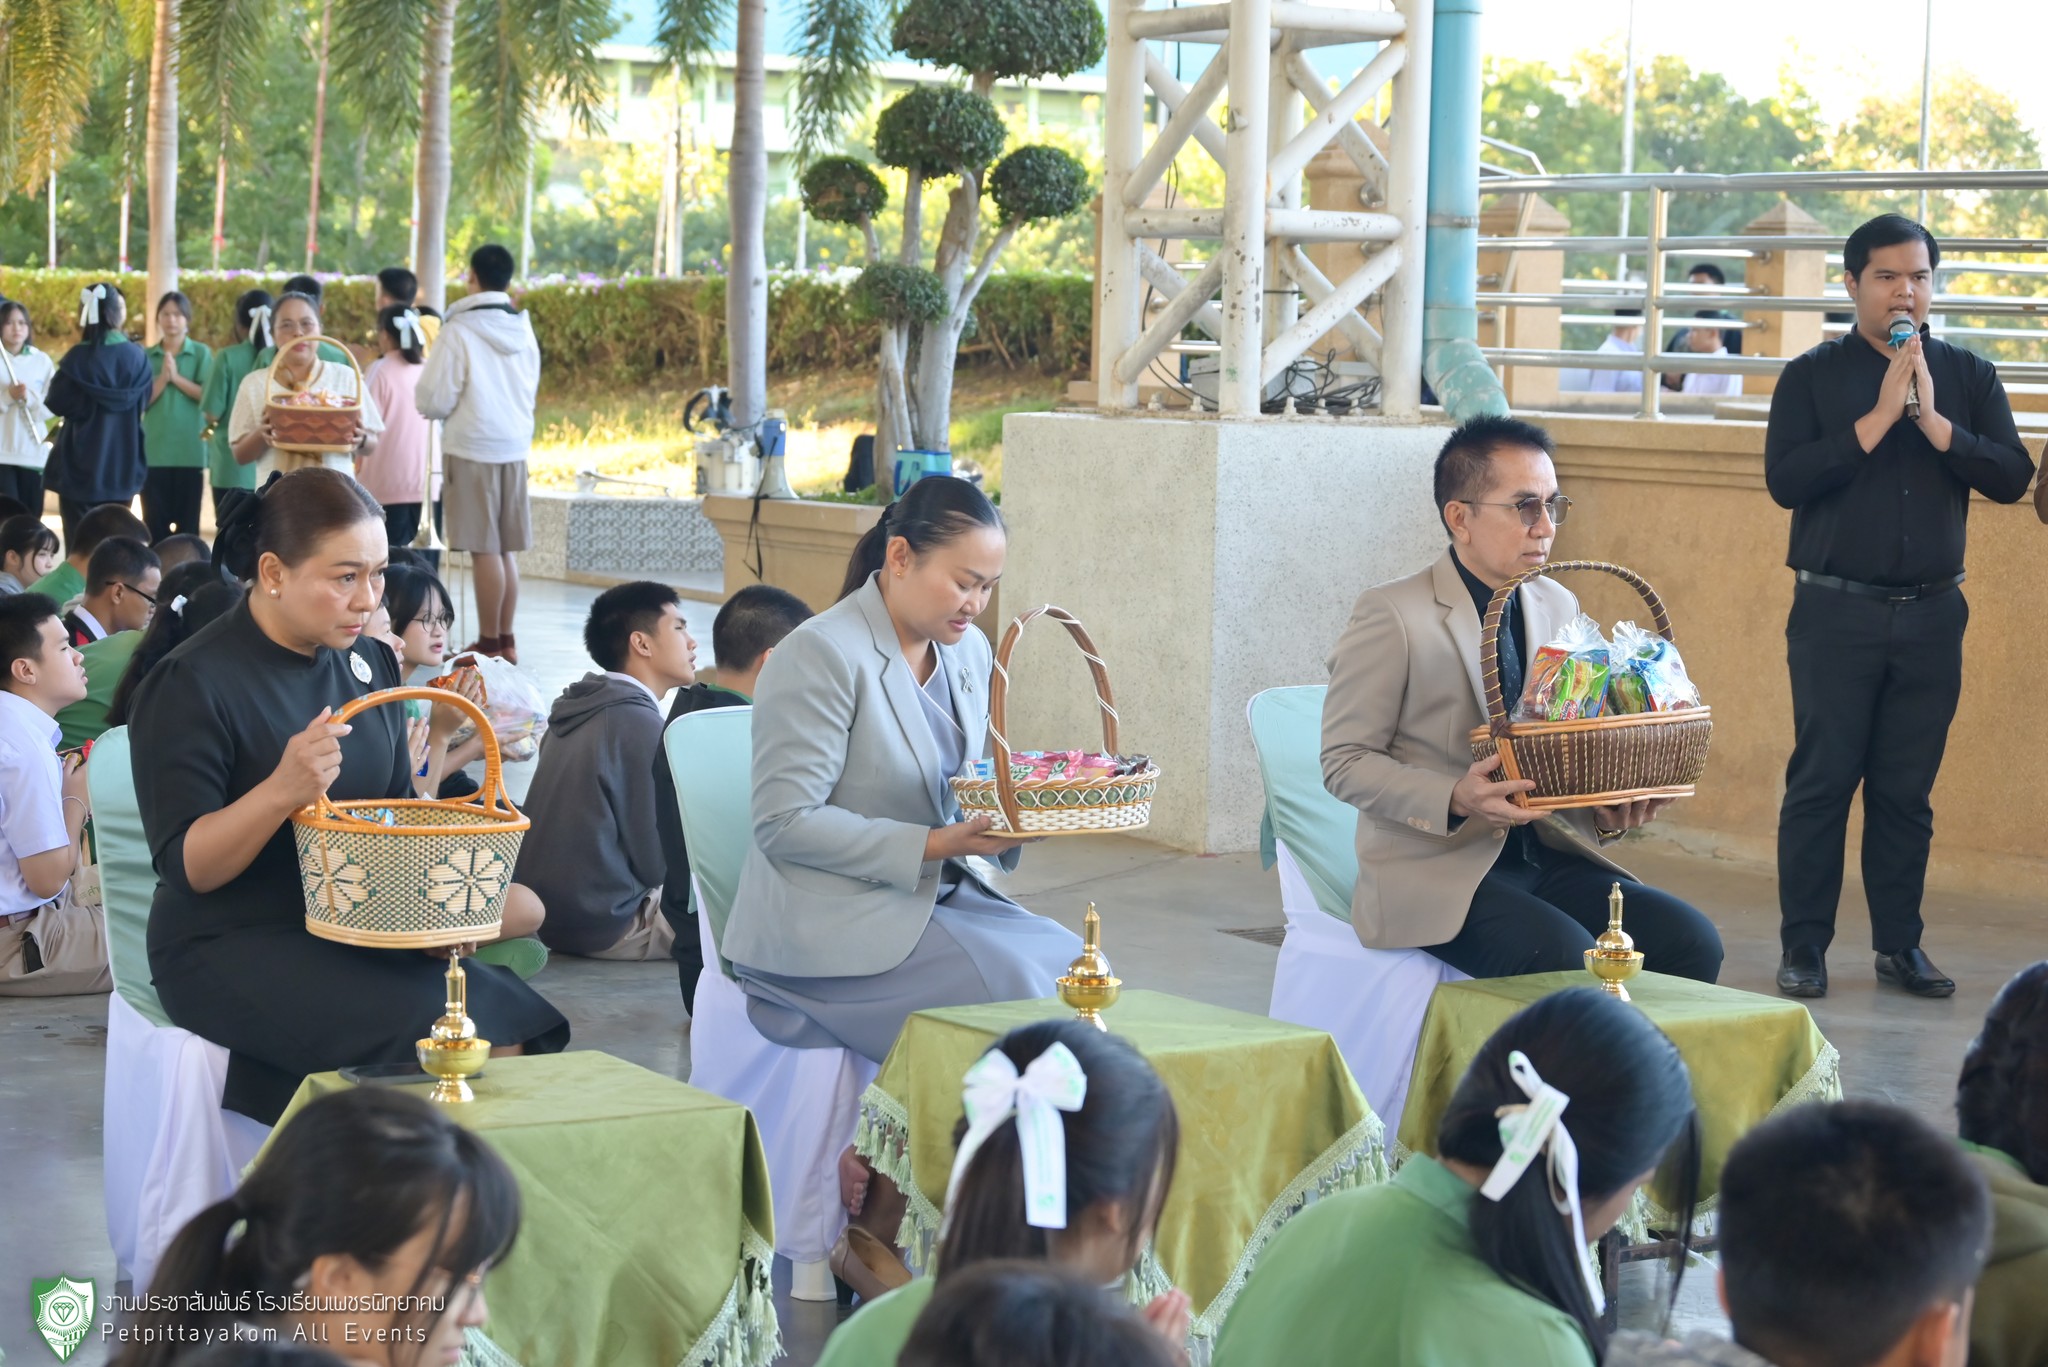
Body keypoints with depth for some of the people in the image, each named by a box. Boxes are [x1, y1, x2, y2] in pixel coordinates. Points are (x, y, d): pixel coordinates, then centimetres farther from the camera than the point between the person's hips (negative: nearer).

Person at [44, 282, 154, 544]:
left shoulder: (79, 358, -14)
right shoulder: (136, 357, -4)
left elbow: (56, 403, -8)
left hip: (81, 463, -3)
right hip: (122, 465, 3)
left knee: (80, 542, 2)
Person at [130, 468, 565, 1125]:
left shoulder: (369, 663, 11)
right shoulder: (193, 684, -10)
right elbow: (185, 868, -15)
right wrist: (283, 789, -33)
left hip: (351, 932, 7)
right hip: (229, 951, -7)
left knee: (510, 1012, -18)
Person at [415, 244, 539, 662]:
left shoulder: (460, 330, -11)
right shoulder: (524, 329, 8)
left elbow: (434, 400, -10)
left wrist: (424, 398, 10)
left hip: (472, 448, -6)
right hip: (515, 445, 6)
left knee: (484, 549, -2)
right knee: (504, 550, 12)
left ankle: (489, 642, 1)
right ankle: (505, 639, 15)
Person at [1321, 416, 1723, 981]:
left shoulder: (1559, 607, 12)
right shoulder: (1391, 616, -7)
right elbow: (1345, 762, -7)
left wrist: (1608, 811, -2)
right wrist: (1456, 799, -23)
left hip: (1543, 857, 6)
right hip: (1437, 871, -6)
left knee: (1692, 942, -17)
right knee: (1576, 965, -31)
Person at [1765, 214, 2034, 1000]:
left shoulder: (1969, 377, 8)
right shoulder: (1811, 377, 2)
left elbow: (2012, 478, -2)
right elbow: (1784, 480, -11)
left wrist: (1932, 420, -14)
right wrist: (1879, 417, -15)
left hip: (1932, 615, 2)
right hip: (1836, 612, -2)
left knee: (1908, 789, 6)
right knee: (1822, 780, -3)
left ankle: (1900, 945, 15)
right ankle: (1804, 947, 5)